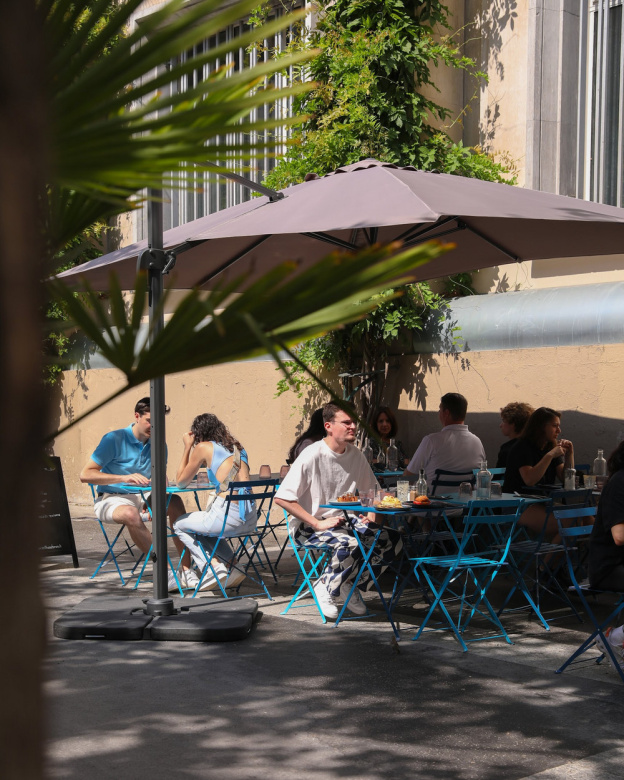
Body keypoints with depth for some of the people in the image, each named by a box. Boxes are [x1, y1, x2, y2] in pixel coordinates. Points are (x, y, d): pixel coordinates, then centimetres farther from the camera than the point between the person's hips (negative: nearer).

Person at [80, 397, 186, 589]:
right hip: (110, 499, -5)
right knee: (130, 514, -39)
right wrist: (124, 478, -29)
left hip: (140, 497, 5)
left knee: (175, 502, -23)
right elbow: (85, 474, -17)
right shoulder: (114, 440, -11)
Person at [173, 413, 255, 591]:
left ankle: (213, 567, 5)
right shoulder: (237, 447, 18)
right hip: (250, 518, 7)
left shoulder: (203, 447, 1)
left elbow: (181, 482, 11)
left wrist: (187, 447, 18)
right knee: (204, 530, 34)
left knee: (179, 524, 20)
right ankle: (231, 568, 15)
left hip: (227, 515, -7)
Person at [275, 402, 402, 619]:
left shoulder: (355, 455, 4)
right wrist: (318, 523, -23)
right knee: (350, 544, -35)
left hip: (344, 520, 7)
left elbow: (371, 488, 22)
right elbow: (281, 498, -21)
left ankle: (353, 585, 4)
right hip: (309, 526, -7)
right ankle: (325, 589, -8)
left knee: (392, 539, -12)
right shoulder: (313, 455, -17)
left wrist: (371, 515, 2)